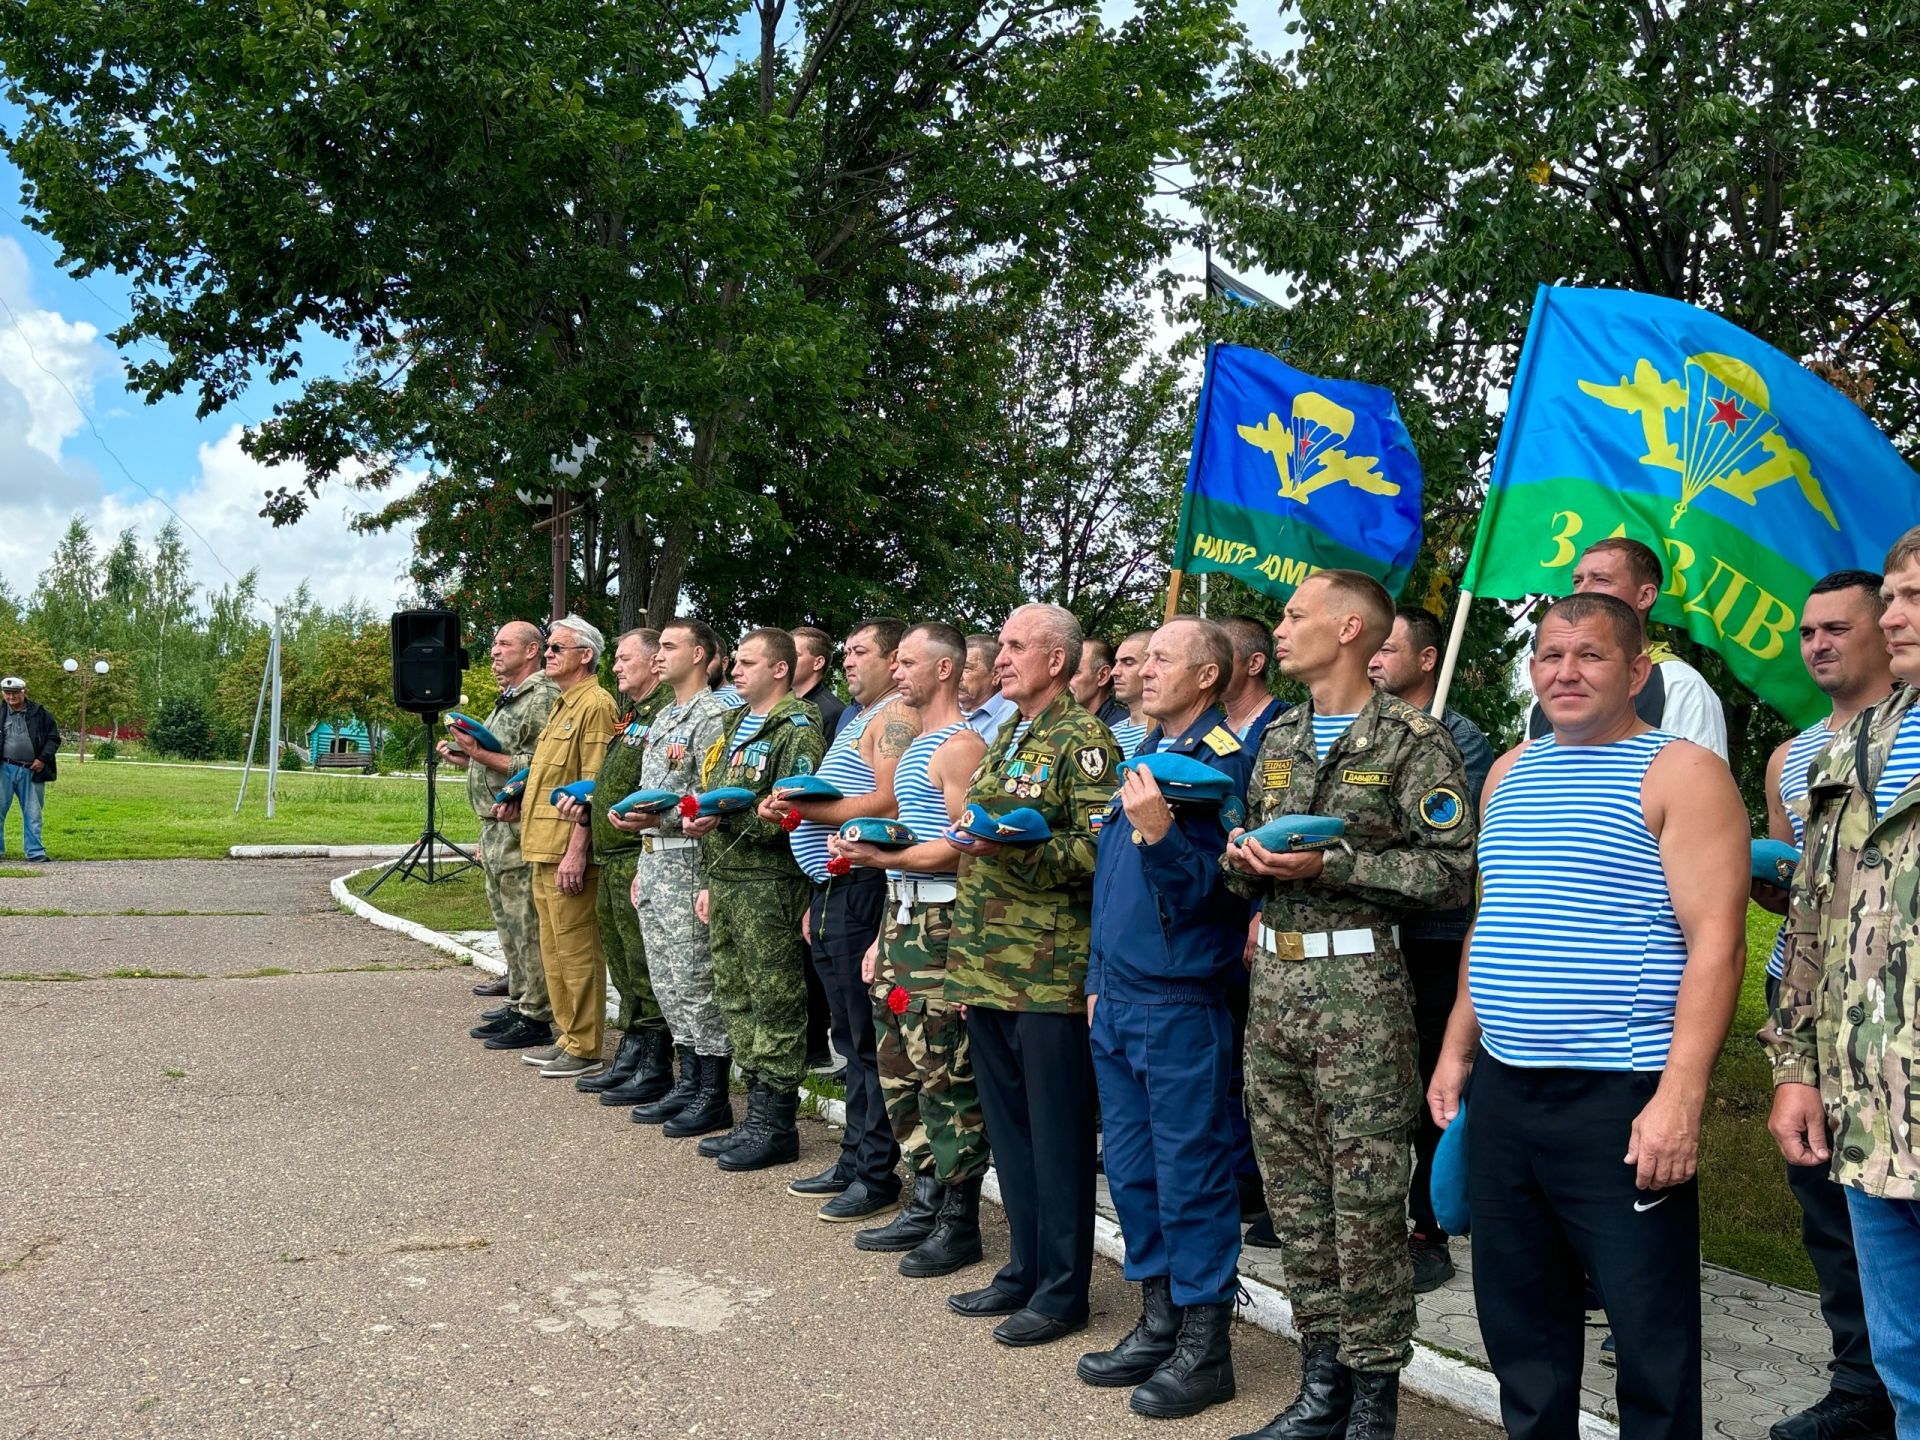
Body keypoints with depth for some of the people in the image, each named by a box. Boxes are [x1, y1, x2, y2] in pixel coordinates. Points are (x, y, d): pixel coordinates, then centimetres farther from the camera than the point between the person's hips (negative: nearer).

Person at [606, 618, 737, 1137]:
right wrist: (643, 865, 19)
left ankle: (714, 1097, 3)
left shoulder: (712, 715, -11)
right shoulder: (663, 718, 18)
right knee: (667, 980, 12)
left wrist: (656, 819, -23)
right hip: (655, 860, 9)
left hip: (689, 861, -9)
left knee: (695, 980, -5)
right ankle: (688, 1083, 21)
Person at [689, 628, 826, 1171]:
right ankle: (757, 1114, 22)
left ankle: (776, 1126, 4)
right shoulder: (736, 725, 19)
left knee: (774, 1004, -3)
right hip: (728, 881, 10)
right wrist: (712, 882, 17)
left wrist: (725, 817, -22)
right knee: (737, 999, 13)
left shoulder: (796, 732, -10)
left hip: (769, 886, -10)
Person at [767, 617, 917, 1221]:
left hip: (863, 892, -10)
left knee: (869, 1039, -4)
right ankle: (853, 1160, 22)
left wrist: (809, 809, -19)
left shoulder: (895, 717, -9)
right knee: (849, 1037, 14)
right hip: (833, 892, 10)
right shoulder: (858, 720, 23)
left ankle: (878, 1173, 2)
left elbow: (889, 803, -21)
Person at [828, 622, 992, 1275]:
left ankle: (960, 1223, 5)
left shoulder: (960, 746, -12)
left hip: (940, 921, -10)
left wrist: (885, 858, -23)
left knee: (945, 1074, -4)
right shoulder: (914, 745, 19)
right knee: (899, 1066, 13)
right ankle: (924, 1204, 23)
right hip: (902, 917, 10)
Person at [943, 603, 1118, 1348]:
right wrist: (966, 956, 19)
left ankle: (1062, 1288, 11)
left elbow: (1097, 849, -16)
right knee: (1008, 1126, 15)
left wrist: (1011, 848, -28)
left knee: (1057, 1133, 1)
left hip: (1051, 974, -8)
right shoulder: (1004, 739, 17)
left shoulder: (1083, 742, -9)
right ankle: (1025, 1268, 27)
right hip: (989, 971, 9)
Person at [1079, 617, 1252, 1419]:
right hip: (1117, 1000, 8)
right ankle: (1159, 1322, 27)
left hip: (1180, 1004, -8)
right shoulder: (1146, 757, 14)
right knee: (1131, 1169, 14)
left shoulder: (1222, 763, -11)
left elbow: (1208, 889, -18)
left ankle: (1203, 1346, 12)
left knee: (1190, 1175, 0)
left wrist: (1157, 831, -33)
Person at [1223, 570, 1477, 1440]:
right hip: (1274, 980, 7)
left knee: (1366, 1203, -1)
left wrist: (1329, 864, -18)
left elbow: (1451, 872, -13)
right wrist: (1246, 862, 0)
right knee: (1296, 1197, 12)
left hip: (1359, 985, -7)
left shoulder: (1412, 741, -6)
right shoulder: (1278, 739, 15)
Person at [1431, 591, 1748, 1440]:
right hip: (1502, 1091, 7)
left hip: (1621, 1102, -6)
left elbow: (1716, 943, -13)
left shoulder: (1679, 774, -6)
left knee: (1650, 1330, 3)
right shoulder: (1509, 774, 14)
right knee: (1517, 1315, 15)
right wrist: (1458, 1049, 16)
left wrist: (1680, 1095, -21)